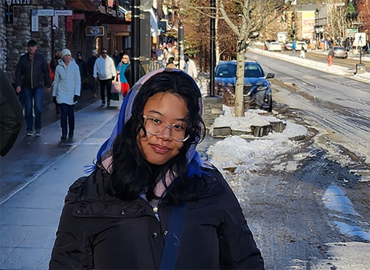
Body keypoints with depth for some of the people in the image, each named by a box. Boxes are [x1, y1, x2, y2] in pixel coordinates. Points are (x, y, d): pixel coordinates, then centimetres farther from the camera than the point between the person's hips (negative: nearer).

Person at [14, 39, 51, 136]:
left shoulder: (41, 58, 1)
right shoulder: (23, 58, 3)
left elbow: (46, 72, 6)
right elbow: (18, 72, 5)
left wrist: (48, 84, 6)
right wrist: (18, 84, -4)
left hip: (38, 86, -1)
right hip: (27, 87, 1)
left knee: (38, 107, -8)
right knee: (28, 108, 4)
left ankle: (38, 128, 6)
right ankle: (29, 129, 12)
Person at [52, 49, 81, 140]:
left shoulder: (75, 66, -1)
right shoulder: (59, 67, 2)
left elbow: (78, 81, 0)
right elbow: (56, 81, 10)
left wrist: (77, 94, -7)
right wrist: (54, 94, 10)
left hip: (71, 94, 0)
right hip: (61, 94, 0)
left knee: (71, 113, 7)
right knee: (63, 113, -10)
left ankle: (71, 132, 24)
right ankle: (64, 134, -8)